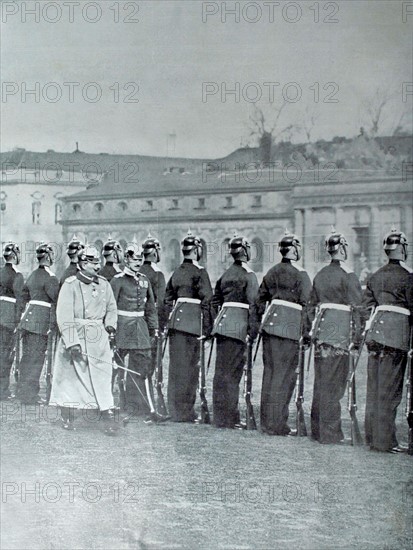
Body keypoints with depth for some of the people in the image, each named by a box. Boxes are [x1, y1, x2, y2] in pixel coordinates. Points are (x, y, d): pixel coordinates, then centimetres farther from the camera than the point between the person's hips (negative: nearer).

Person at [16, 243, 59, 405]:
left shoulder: (33, 275, 14)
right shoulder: (50, 278, -12)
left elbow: (25, 296, 21)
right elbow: (56, 301, -15)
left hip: (28, 317, 8)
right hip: (41, 321, -8)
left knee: (27, 356, 15)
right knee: (36, 358, -2)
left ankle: (22, 390, 23)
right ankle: (29, 394, 1)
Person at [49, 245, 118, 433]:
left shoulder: (104, 284, 7)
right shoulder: (70, 284, -8)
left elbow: (111, 308, 21)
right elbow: (64, 316, -13)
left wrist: (110, 325, 1)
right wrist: (72, 343, -19)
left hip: (98, 337, 3)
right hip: (75, 335, -3)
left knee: (102, 376, -5)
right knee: (69, 375, 6)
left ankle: (107, 415, -7)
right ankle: (67, 417, 20)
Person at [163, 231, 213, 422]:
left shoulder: (176, 273, 14)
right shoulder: (199, 272, -7)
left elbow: (167, 300, 16)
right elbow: (206, 301, -11)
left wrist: (167, 323, 21)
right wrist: (207, 328, -7)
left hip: (175, 319, 7)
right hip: (192, 322, -7)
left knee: (176, 365, 12)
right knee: (188, 367, -2)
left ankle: (175, 409, 19)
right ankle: (184, 412, 1)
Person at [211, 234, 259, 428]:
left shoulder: (226, 275, 15)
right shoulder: (249, 275, -6)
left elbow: (215, 301, 19)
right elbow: (253, 305, -12)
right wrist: (253, 331, -11)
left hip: (222, 323, 7)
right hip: (238, 326, -7)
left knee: (223, 370, 11)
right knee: (231, 371, -5)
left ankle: (222, 415, 20)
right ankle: (226, 418, -3)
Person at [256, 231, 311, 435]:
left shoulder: (272, 272, 14)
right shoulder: (300, 275, -6)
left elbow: (260, 299, 18)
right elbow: (306, 304, -9)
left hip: (270, 322, 7)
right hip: (290, 326, -7)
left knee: (269, 372, 12)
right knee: (285, 374, -2)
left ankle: (266, 421, 18)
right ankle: (277, 424, 0)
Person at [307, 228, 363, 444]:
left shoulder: (320, 275, 12)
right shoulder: (348, 276, -8)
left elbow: (311, 306, 16)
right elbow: (355, 309, -10)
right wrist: (356, 337, -6)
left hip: (321, 328, 6)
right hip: (340, 332, -6)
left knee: (320, 382, 12)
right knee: (334, 383, -2)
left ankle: (317, 428, 18)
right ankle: (329, 432, 1)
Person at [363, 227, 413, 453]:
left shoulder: (376, 276, 13)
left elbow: (366, 306, 14)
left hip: (375, 332, 6)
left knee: (374, 388, 10)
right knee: (390, 389, -3)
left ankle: (372, 435, 16)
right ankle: (384, 440, 0)